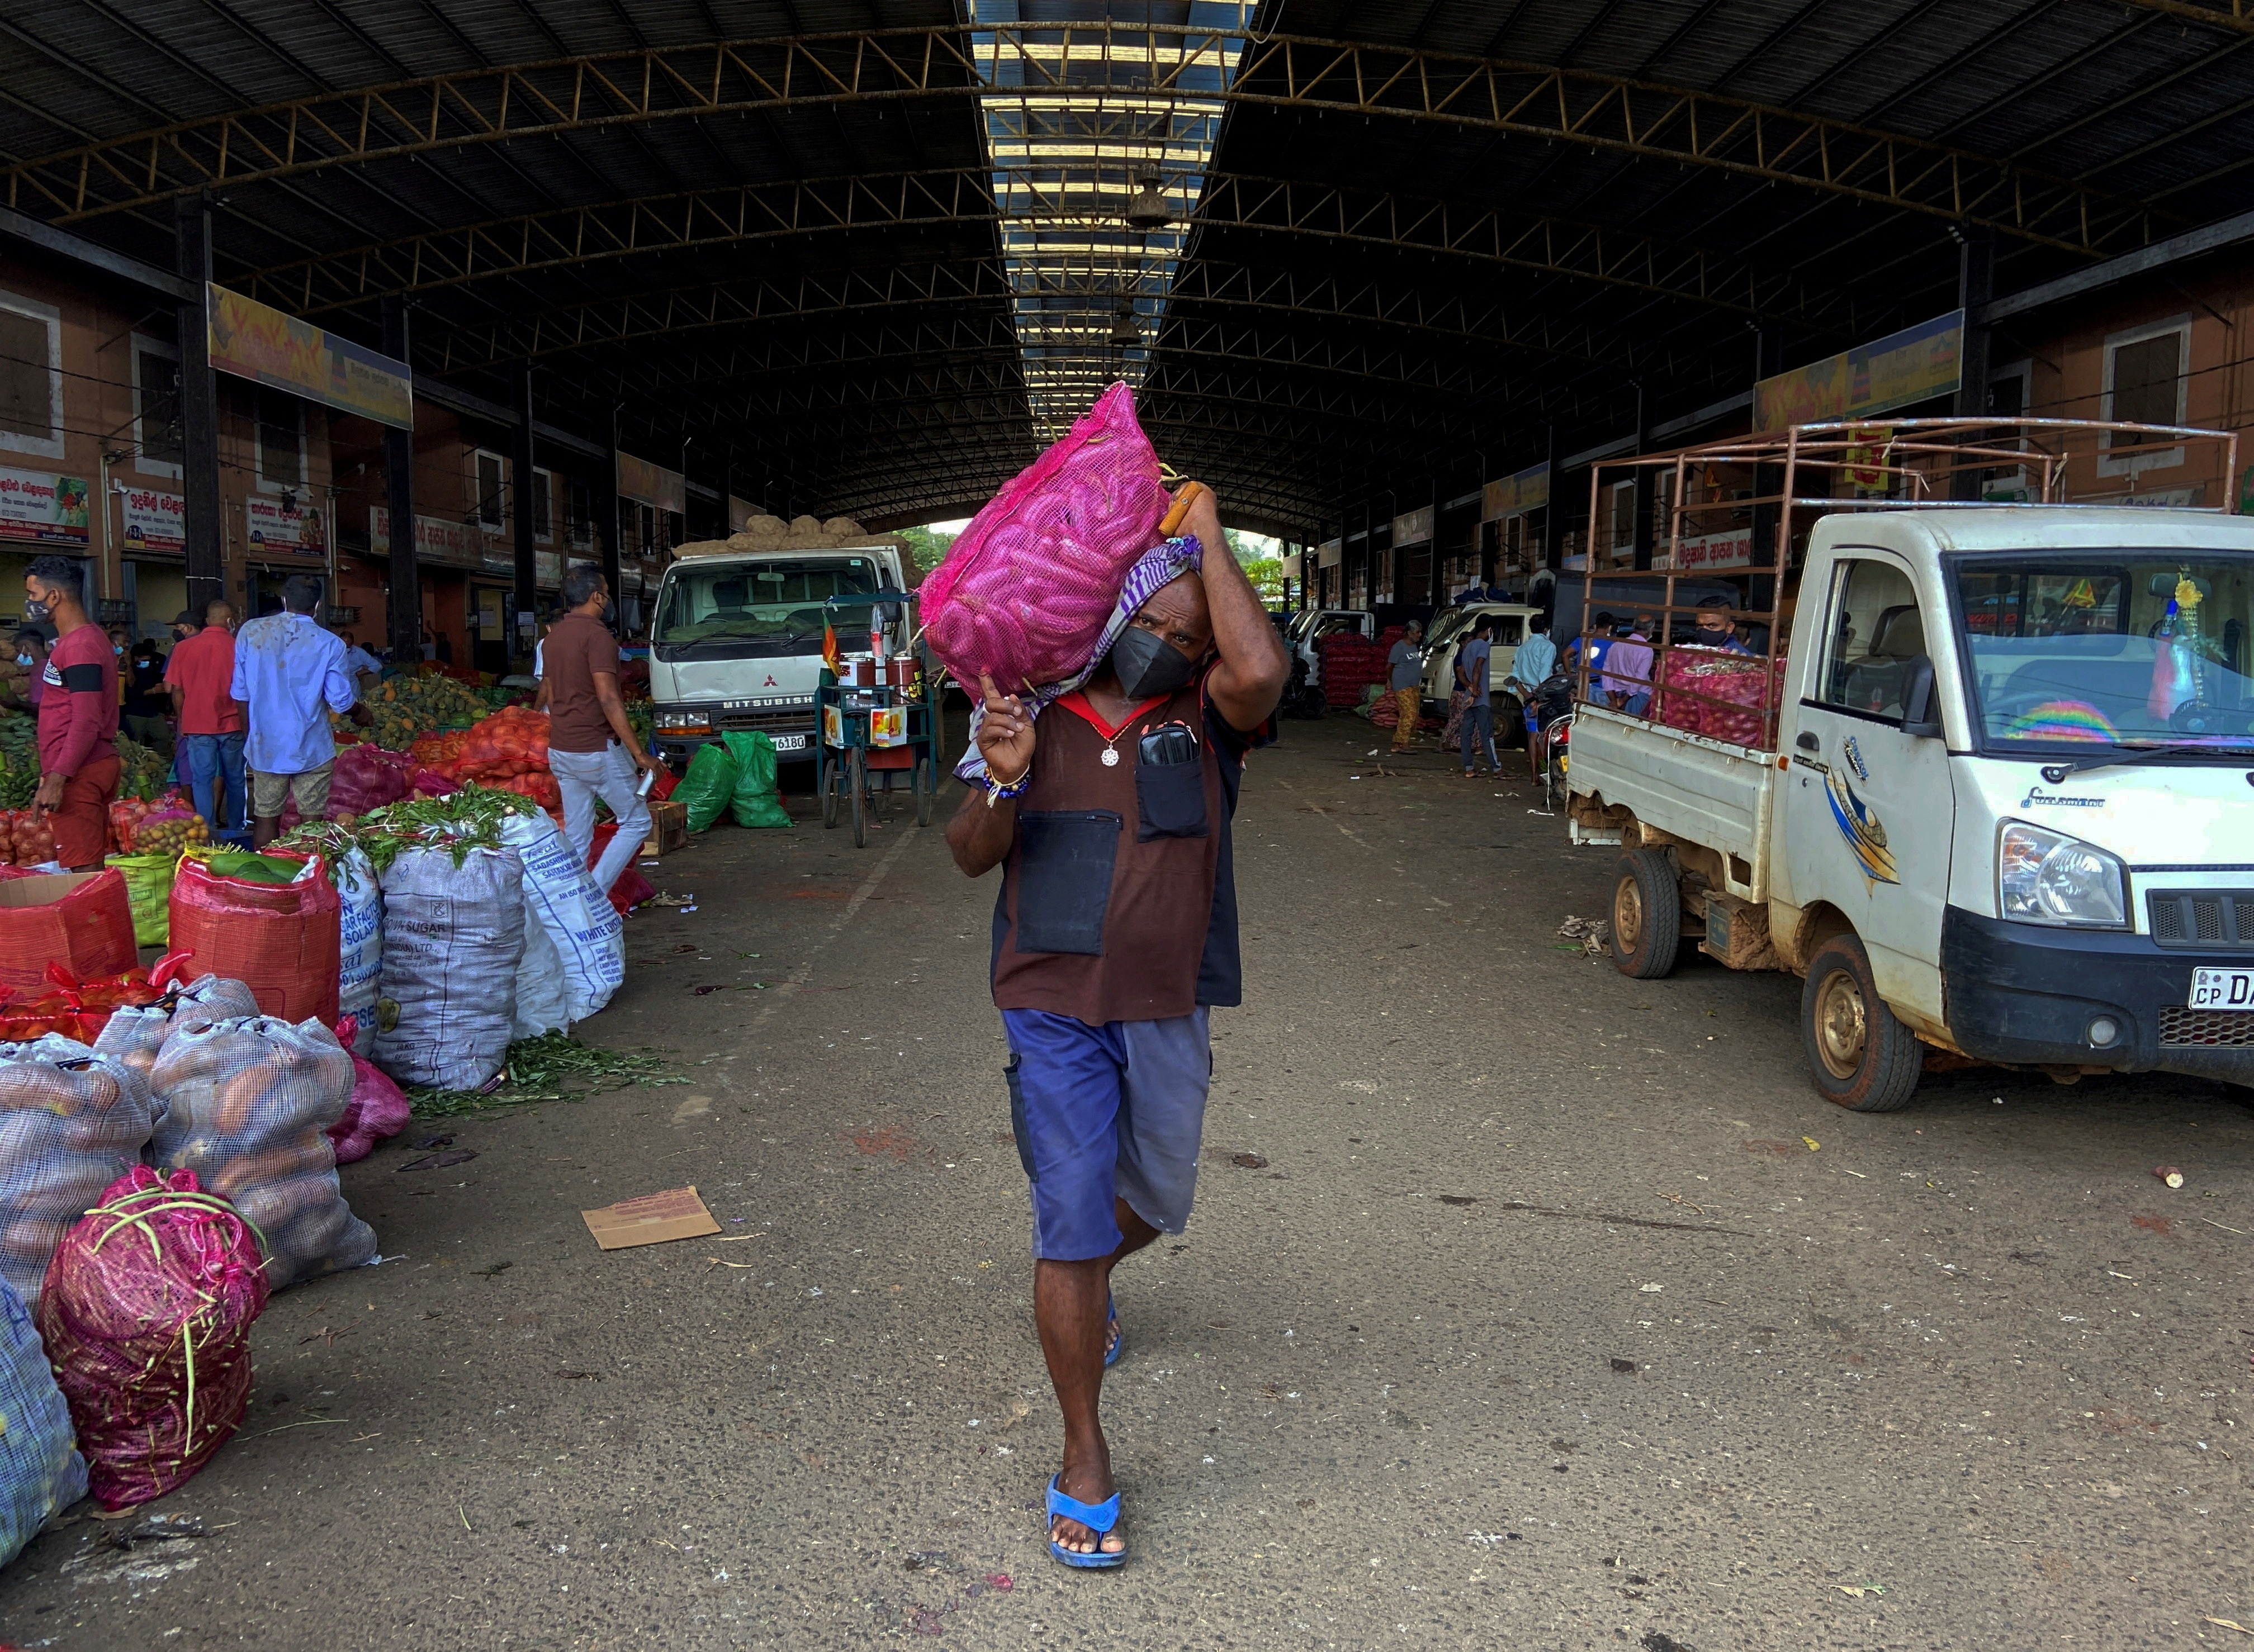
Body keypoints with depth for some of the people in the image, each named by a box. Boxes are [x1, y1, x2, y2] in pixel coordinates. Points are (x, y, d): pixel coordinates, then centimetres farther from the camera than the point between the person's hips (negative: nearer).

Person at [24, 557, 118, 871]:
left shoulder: (79, 646, -16)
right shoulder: (89, 636, 16)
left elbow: (86, 722, -23)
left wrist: (55, 780, -25)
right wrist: (53, 772, 25)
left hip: (79, 773, -10)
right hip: (96, 764, 10)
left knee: (84, 868, -10)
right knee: (93, 862, 12)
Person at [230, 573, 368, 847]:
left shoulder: (250, 632, -3)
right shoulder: (329, 645, -10)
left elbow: (240, 693, 3)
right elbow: (341, 700, -6)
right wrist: (361, 713, 15)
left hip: (265, 746, 2)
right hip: (311, 749, -2)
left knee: (265, 818, 10)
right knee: (312, 820, 5)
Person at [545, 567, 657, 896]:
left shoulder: (553, 636, 12)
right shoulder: (596, 635, -14)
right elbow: (608, 699, -21)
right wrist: (639, 752, -20)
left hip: (560, 751, 8)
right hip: (598, 750, -8)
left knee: (576, 837, 12)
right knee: (636, 822, 4)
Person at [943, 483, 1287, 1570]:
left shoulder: (1203, 718, -3)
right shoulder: (1035, 714, -1)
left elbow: (1261, 674, -27)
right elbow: (972, 858, -3)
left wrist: (1208, 538, -17)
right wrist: (1001, 783, -25)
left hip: (1167, 1017, 2)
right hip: (1055, 1015, -2)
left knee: (1154, 1203, 22)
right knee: (1072, 1224, -5)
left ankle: (1086, 1283, 58)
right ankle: (1083, 1461, 10)